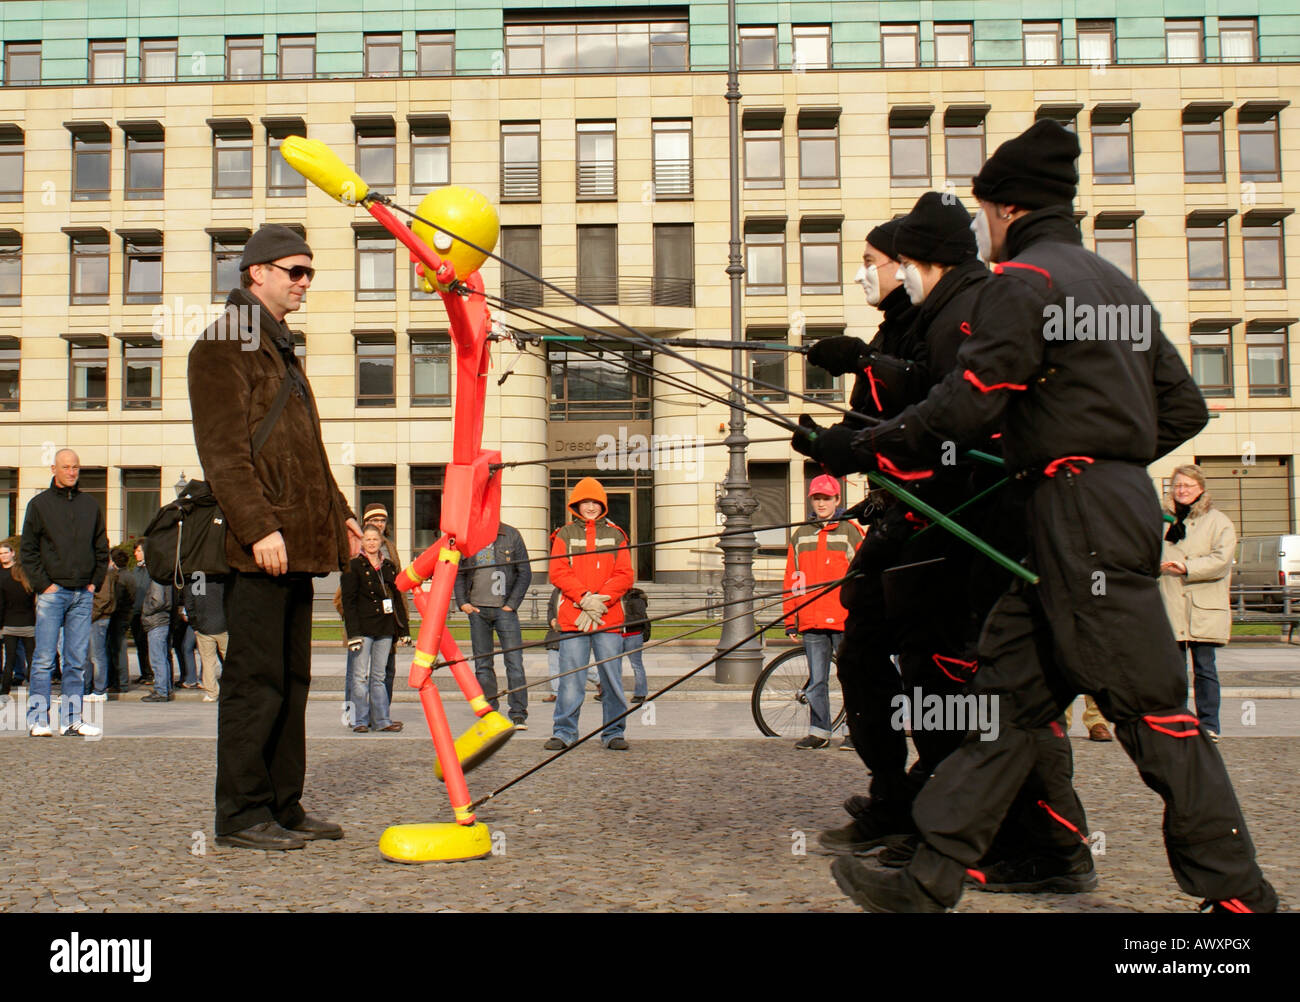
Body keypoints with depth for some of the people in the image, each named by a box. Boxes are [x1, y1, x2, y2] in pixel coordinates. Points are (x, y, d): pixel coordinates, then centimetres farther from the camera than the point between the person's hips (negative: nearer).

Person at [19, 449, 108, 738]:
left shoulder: (91, 505, 13)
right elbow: (28, 550, 2)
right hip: (52, 592, -3)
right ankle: (38, 719, 0)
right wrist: (43, 584, -7)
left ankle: (73, 719, 8)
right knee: (43, 659, -4)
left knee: (77, 660, 4)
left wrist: (95, 583, 7)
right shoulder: (39, 504, 4)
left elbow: (102, 549, 17)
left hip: (83, 594, 3)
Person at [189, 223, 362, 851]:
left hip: (296, 545, 10)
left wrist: (338, 514, 22)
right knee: (256, 681, -5)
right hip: (257, 546, -9)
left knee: (291, 681, 11)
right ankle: (242, 815, 3)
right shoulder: (224, 345, -5)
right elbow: (222, 451, -15)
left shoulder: (280, 348, 25)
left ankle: (283, 806, 19)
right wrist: (259, 527, -22)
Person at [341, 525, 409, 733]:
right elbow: (348, 601, -6)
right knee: (360, 676, -3)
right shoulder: (354, 566, 0)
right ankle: (360, 720, 3)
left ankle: (381, 720, 10)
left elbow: (398, 598, 18)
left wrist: (403, 630, 12)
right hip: (363, 628, -4)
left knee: (378, 676, 8)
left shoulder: (389, 567, 15)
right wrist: (353, 632, -14)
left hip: (384, 629, 4)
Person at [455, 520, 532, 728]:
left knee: (514, 661, -7)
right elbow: (458, 573, 14)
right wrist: (462, 602, 1)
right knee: (482, 663, 7)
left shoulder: (511, 535, 1)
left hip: (504, 609, -2)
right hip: (477, 610, 3)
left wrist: (512, 603, -5)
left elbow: (525, 573, 2)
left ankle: (518, 714, -2)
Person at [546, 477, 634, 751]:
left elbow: (625, 575, 7)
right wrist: (584, 598, -12)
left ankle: (613, 733, 10)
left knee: (612, 677, 0)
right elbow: (558, 573, 1)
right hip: (572, 617, -1)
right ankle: (564, 732, 7)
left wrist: (600, 598, -8)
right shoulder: (564, 535, 11)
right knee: (570, 676, -3)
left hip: (609, 616, 1)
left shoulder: (615, 535, 14)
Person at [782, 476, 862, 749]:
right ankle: (818, 732, 12)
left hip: (844, 620, -3)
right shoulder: (800, 536, 13)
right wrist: (790, 621, 9)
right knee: (816, 680, 6)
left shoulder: (851, 533, 4)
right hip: (811, 622, 3)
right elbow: (792, 581, 14)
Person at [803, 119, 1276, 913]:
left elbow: (965, 407, -15)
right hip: (1119, 502, 10)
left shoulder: (1026, 279, -8)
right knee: (1010, 692, 7)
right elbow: (1183, 408, 21)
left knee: (1149, 706, -4)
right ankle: (933, 880, 10)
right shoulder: (1116, 282, 20)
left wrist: (861, 449, -7)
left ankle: (1240, 893, 6)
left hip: (1082, 518, -10)